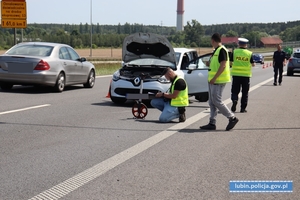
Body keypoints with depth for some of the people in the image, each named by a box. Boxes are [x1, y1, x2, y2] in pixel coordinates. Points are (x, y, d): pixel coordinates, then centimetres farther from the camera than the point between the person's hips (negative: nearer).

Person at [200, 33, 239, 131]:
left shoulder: (222, 50, -13)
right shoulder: (216, 50, 17)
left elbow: (223, 65, -21)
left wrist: (214, 78, -23)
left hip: (218, 81, -10)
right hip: (213, 81, 10)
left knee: (217, 101, -9)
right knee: (212, 102, 8)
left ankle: (232, 118, 0)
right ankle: (212, 123, 11)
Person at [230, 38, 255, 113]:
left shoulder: (234, 52, -2)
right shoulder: (249, 53, -1)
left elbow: (230, 63, -1)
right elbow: (253, 64, 3)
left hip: (236, 74, 0)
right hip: (246, 75, 0)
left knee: (235, 91, 8)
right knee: (245, 93, 9)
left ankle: (234, 101, -19)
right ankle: (243, 108, 10)